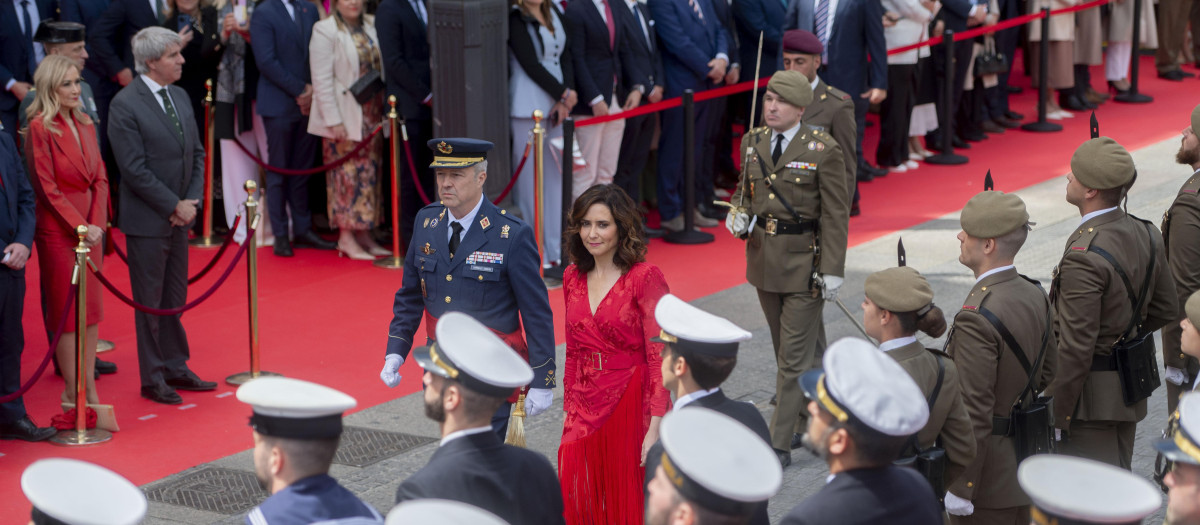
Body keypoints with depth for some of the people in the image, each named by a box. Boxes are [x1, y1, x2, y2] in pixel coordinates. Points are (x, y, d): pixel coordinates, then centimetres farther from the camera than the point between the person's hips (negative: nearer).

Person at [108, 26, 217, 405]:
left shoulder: (179, 96, 9)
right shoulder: (125, 104, -15)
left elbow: (197, 152, 13)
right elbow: (134, 168, -18)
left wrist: (192, 200, -2)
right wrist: (174, 206, -15)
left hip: (179, 216, 7)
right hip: (147, 220, -7)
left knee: (175, 299, 15)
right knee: (150, 303, 3)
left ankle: (175, 368, 25)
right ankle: (153, 380, 12)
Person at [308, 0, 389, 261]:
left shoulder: (371, 25, 9)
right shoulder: (325, 31, -8)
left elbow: (383, 66, 12)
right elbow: (322, 80, -12)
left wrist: (385, 109, 5)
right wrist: (333, 120, -17)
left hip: (371, 114, 6)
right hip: (344, 117, -6)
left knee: (369, 173, 8)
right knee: (347, 173, -5)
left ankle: (364, 234, 14)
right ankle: (346, 237, 1)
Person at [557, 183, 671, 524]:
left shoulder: (645, 278, -9)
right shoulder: (573, 278, 9)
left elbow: (659, 356, -12)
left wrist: (655, 428, -18)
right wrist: (569, 411, 11)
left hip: (630, 406, -5)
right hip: (585, 412, 5)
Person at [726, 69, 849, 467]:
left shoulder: (823, 150, -13)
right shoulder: (753, 142, 4)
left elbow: (836, 214, -11)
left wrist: (832, 270, -14)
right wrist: (738, 215, -4)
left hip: (804, 261, -6)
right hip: (763, 256, 6)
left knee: (794, 356, -4)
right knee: (784, 348, 17)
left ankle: (780, 444, -1)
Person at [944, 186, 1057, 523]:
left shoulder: (976, 319, -25)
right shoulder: (1035, 296, 2)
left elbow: (974, 415, -25)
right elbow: (1047, 373, 14)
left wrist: (958, 489, -19)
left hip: (987, 478, -9)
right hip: (1025, 467, 9)